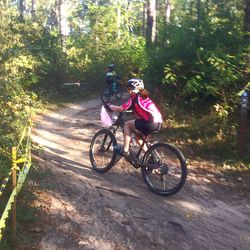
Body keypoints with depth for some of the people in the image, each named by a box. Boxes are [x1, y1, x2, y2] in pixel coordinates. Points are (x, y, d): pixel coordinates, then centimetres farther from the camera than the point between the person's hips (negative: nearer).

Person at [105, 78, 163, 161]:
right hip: (158, 123, 9)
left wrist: (109, 106, 15)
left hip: (151, 123, -9)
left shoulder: (134, 98, -3)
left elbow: (120, 109, 0)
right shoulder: (144, 97, 22)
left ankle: (125, 151, 5)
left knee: (127, 124, 6)